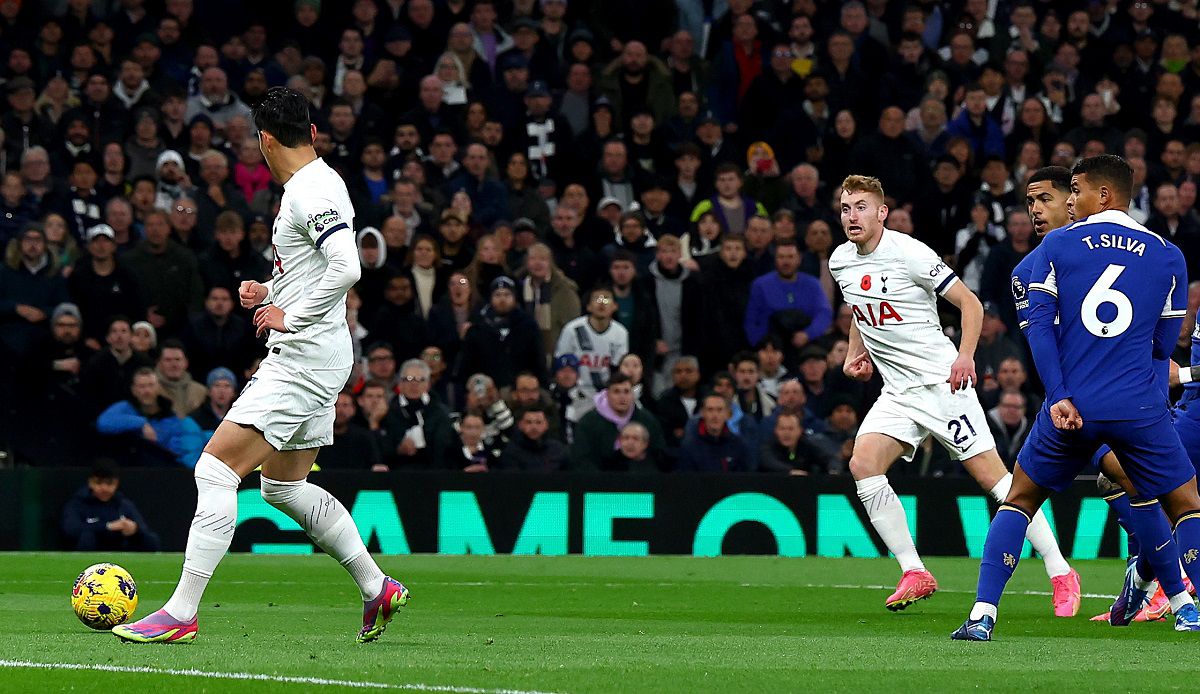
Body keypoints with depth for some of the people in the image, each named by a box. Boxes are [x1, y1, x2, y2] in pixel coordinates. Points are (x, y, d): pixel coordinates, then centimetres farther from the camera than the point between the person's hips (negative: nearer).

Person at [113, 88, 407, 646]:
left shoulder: (313, 192, -16)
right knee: (284, 486, 20)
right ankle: (378, 589, 25)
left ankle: (180, 614, -17)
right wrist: (269, 293, 13)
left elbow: (346, 269, -27)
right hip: (303, 357, 11)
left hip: (303, 356, -11)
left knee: (216, 468, -14)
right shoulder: (313, 186, 16)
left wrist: (289, 317, -18)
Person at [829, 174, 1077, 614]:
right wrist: (855, 353, 14)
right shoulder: (840, 261, 8)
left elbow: (970, 303, -10)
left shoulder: (909, 253, -13)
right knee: (863, 465, -14)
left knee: (992, 476, -8)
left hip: (940, 381, -7)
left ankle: (1061, 574, -1)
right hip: (897, 392, 7)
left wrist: (965, 356, -22)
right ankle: (914, 574, -6)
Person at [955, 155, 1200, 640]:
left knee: (1020, 499, 16)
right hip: (1139, 408, -1)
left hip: (1071, 409, 1)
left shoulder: (1057, 246, 4)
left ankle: (983, 614, 4)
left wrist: (1059, 396, -9)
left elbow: (1039, 326, -5)